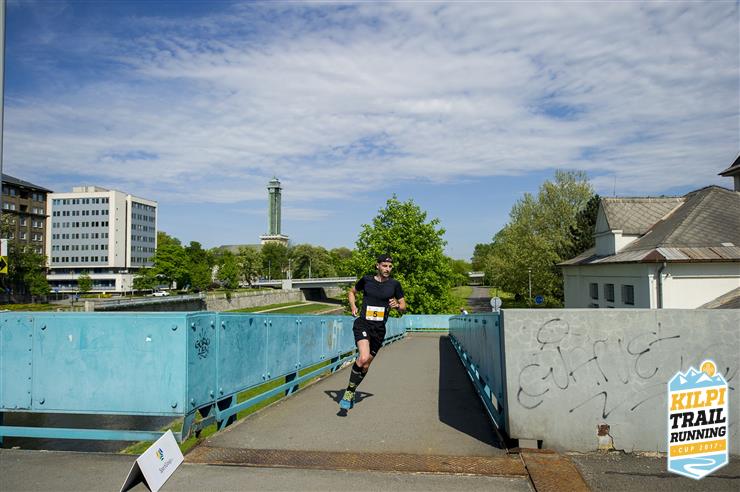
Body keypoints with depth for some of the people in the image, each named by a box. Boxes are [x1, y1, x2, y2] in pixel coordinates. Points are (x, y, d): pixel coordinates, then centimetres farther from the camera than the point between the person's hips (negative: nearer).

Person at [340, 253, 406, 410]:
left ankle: (350, 392, 30)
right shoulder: (366, 280, 1)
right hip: (363, 324, -3)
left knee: (366, 365, 9)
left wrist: (397, 305, -11)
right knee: (363, 358, -25)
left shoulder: (394, 284, 3)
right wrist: (353, 306, 2)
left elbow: (403, 306, 11)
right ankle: (349, 393, -10)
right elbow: (352, 292, 19)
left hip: (379, 328, 3)